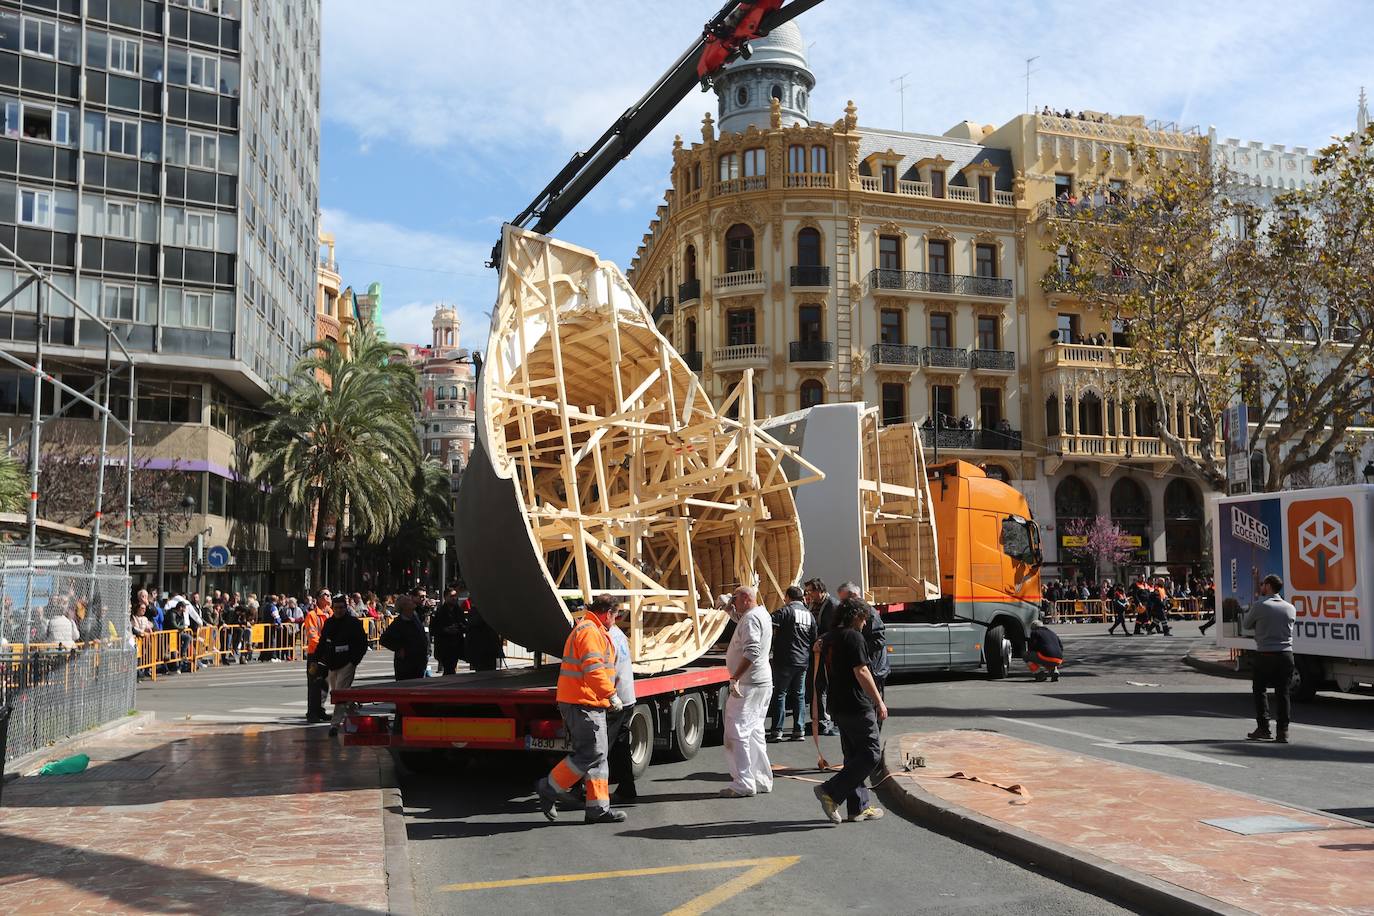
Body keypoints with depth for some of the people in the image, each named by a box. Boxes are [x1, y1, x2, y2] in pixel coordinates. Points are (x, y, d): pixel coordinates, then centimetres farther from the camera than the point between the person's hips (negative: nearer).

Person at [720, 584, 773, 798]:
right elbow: (740, 621, 33)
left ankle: (743, 784, -5)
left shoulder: (751, 618, -16)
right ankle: (762, 780, 22)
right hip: (762, 683, 11)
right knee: (755, 733, 16)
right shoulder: (762, 614, 15)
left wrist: (735, 678, -28)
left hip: (748, 685, -10)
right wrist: (730, 610, 15)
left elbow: (751, 651, -27)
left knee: (737, 733, -6)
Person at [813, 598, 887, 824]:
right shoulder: (853, 637, -13)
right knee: (871, 753, -4)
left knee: (854, 755, 14)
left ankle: (858, 807, 15)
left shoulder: (828, 638, 14)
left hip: (838, 707, 9)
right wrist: (879, 702, -15)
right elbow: (861, 672, -18)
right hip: (857, 706, -9)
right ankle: (831, 792, -10)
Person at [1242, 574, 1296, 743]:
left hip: (1265, 655, -3)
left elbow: (1245, 626, 4)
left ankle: (1264, 728, 7)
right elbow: (1290, 626, 18)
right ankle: (1283, 731, 5)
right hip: (1285, 654, 4)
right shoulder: (1290, 608, 6)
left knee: (1259, 690, 10)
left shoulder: (1259, 606, -8)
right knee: (1283, 693, 7)